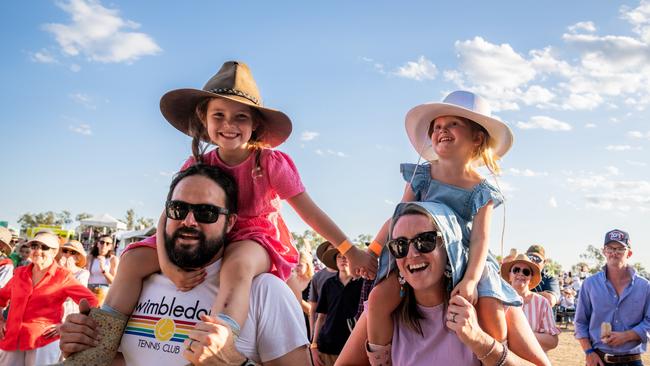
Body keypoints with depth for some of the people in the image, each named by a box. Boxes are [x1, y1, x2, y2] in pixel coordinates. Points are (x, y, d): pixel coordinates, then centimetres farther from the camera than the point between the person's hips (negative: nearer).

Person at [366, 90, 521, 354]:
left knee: (490, 310, -25)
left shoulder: (481, 192, -3)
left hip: (464, 260, -1)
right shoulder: (421, 176, 3)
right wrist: (373, 251, -7)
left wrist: (470, 280, -26)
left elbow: (480, 239, -11)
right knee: (379, 298, -23)